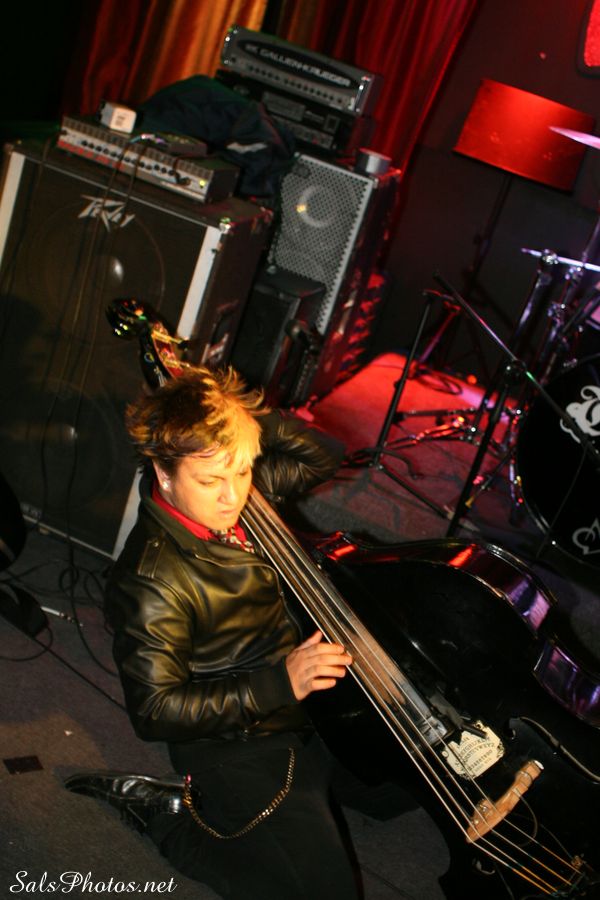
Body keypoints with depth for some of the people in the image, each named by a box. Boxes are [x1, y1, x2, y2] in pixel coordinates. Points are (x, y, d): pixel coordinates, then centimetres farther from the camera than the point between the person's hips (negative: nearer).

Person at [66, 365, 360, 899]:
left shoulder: (240, 495, -8)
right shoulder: (150, 583, -29)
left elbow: (323, 456, 2)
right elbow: (155, 711, -24)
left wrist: (251, 420, -17)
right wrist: (280, 682, -30)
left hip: (301, 701, 8)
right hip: (238, 748, -8)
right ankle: (170, 814, 5)